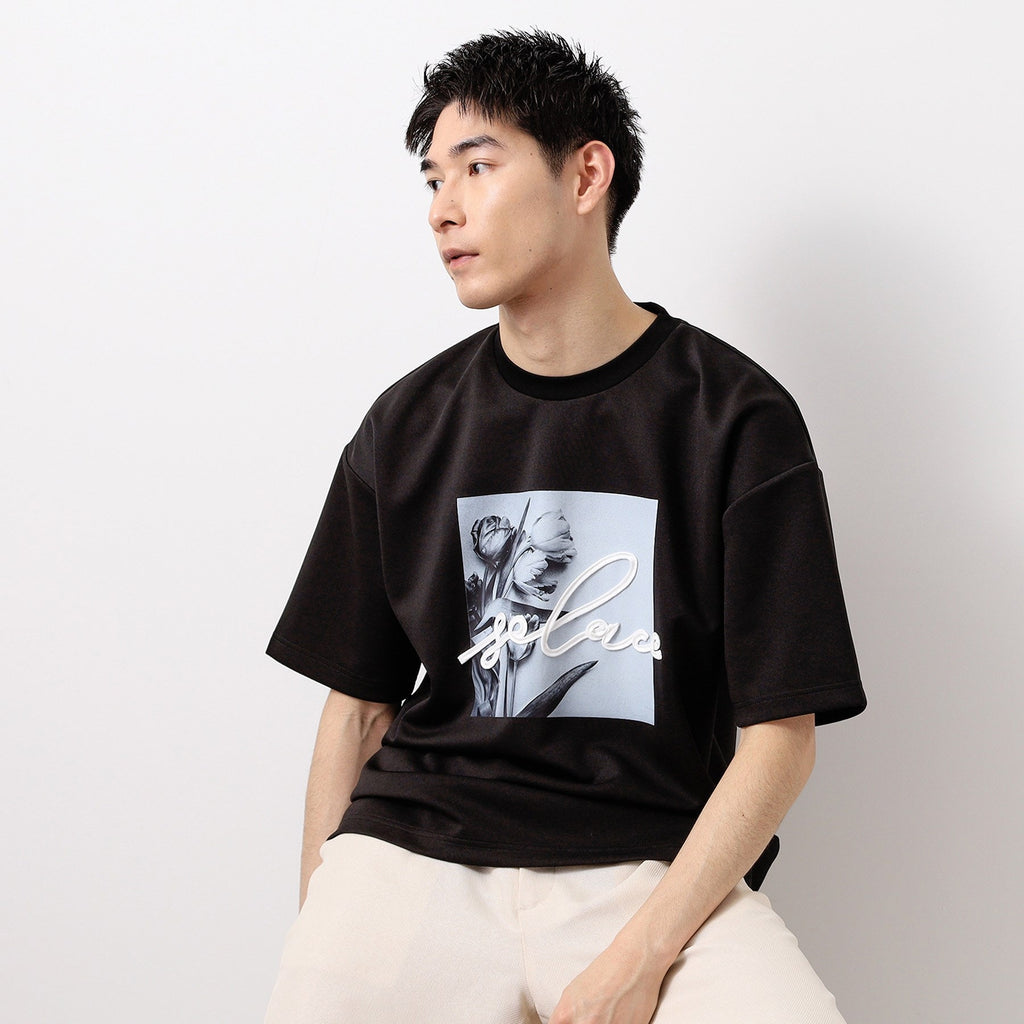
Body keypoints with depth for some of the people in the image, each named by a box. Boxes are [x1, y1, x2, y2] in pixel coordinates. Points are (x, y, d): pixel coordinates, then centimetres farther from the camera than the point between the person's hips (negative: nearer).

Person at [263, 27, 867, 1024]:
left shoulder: (736, 418, 0)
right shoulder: (407, 427, 9)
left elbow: (780, 732, -3)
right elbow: (357, 705, 12)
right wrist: (317, 929, 0)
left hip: (656, 861, -2)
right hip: (414, 849, 2)